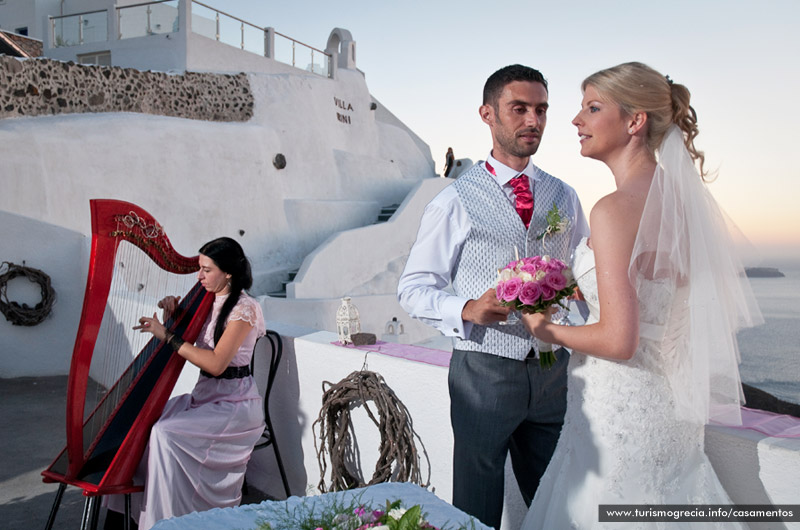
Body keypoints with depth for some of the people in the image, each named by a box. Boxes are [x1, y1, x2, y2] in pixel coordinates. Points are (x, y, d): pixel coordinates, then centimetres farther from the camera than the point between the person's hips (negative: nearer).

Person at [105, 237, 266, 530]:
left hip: (234, 403, -8)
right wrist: (174, 315, -2)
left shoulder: (244, 308, -15)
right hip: (204, 396, 8)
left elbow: (216, 363, -24)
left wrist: (167, 335, -22)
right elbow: (186, 346, 16)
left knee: (166, 433, -24)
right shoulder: (207, 302, 10)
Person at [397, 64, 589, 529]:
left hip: (554, 371, 4)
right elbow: (413, 288, -4)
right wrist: (467, 309, -23)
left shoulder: (565, 198, 9)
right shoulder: (456, 201, -5)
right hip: (484, 373, -4)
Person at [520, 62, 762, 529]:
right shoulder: (682, 197, 4)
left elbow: (619, 341, -25)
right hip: (669, 406, 9)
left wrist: (549, 330, -8)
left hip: (620, 408, -9)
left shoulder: (615, 209, -22)